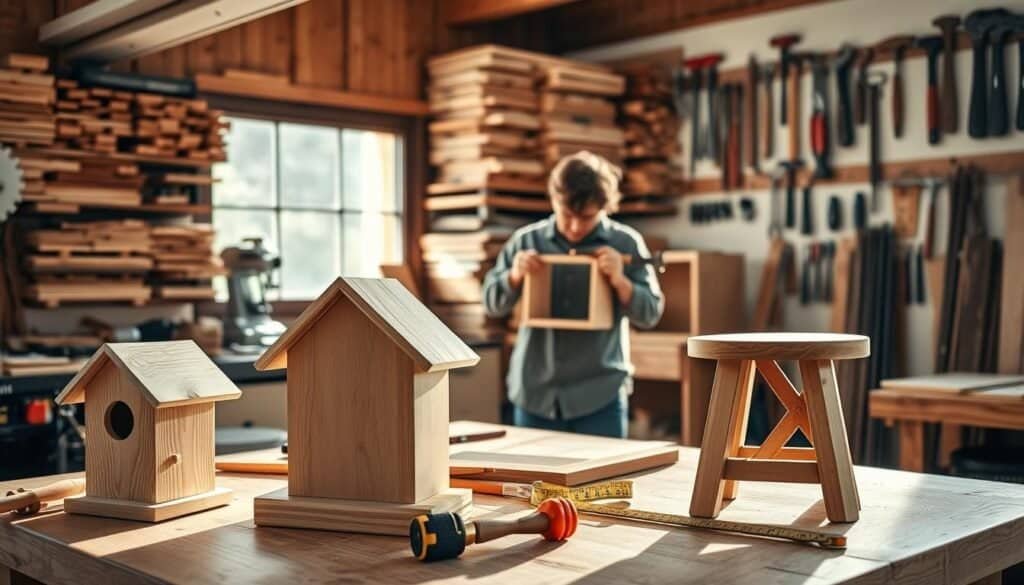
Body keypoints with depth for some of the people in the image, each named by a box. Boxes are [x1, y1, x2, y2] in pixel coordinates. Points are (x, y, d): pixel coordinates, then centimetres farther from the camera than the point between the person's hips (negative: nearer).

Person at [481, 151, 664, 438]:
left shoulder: (625, 243, -1)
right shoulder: (527, 240, 3)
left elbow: (651, 313, 0)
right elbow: (492, 304, 7)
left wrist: (620, 281, -17)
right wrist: (514, 276, -12)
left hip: (600, 396, -2)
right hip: (534, 393, 2)